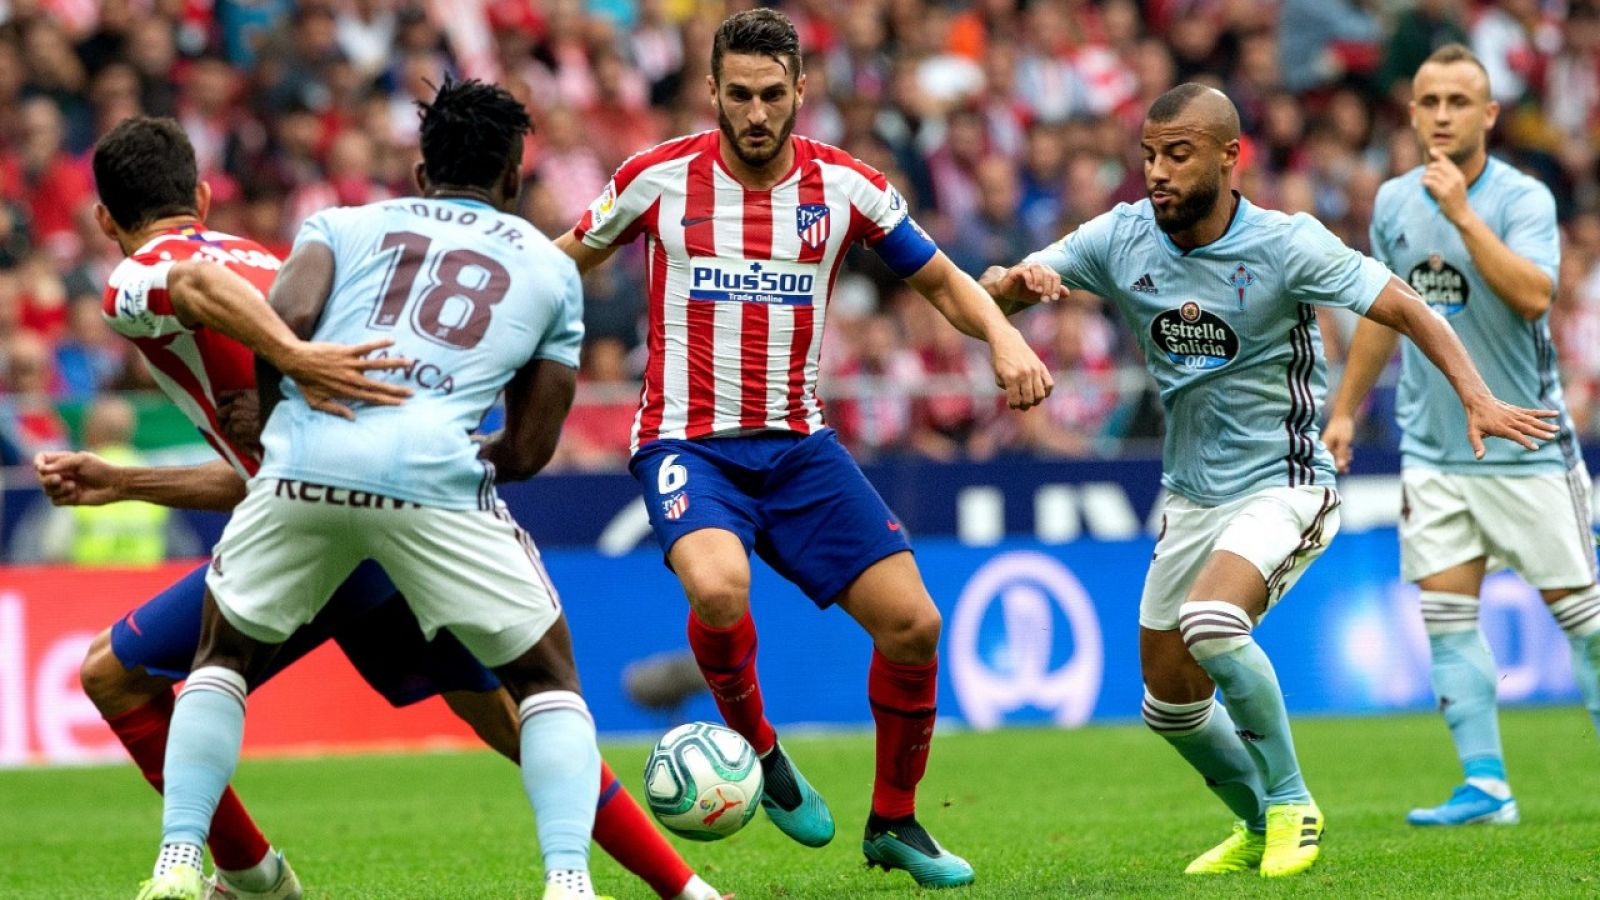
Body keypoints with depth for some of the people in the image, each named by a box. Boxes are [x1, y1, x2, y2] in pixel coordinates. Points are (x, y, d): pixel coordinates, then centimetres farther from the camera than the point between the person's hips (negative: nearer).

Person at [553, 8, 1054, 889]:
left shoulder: (845, 186, -1)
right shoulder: (659, 179, -5)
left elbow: (942, 281, 10)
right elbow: (566, 261, 12)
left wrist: (1003, 336, -9)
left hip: (797, 445, 3)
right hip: (687, 443, -3)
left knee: (912, 622, -6)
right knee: (718, 588, -34)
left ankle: (894, 822, 17)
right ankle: (755, 748, -3)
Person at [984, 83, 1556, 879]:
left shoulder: (1284, 245, -17)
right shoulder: (1123, 238, -5)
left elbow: (1406, 309, -14)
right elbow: (995, 289, -1)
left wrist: (1476, 397, -28)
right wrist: (1021, 280, -25)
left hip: (1281, 486, -6)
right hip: (1190, 497, 6)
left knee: (1210, 620, -32)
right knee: (1169, 702, 10)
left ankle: (1291, 805, -13)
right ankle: (1261, 825, 36)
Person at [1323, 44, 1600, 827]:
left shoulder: (1523, 198, -11)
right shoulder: (1393, 202, 5)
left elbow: (1533, 294, -27)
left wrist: (1463, 213, -29)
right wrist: (1345, 408, 21)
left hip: (1525, 441, -4)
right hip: (1433, 447, 5)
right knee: (1446, 614, -4)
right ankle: (1486, 786, -2)